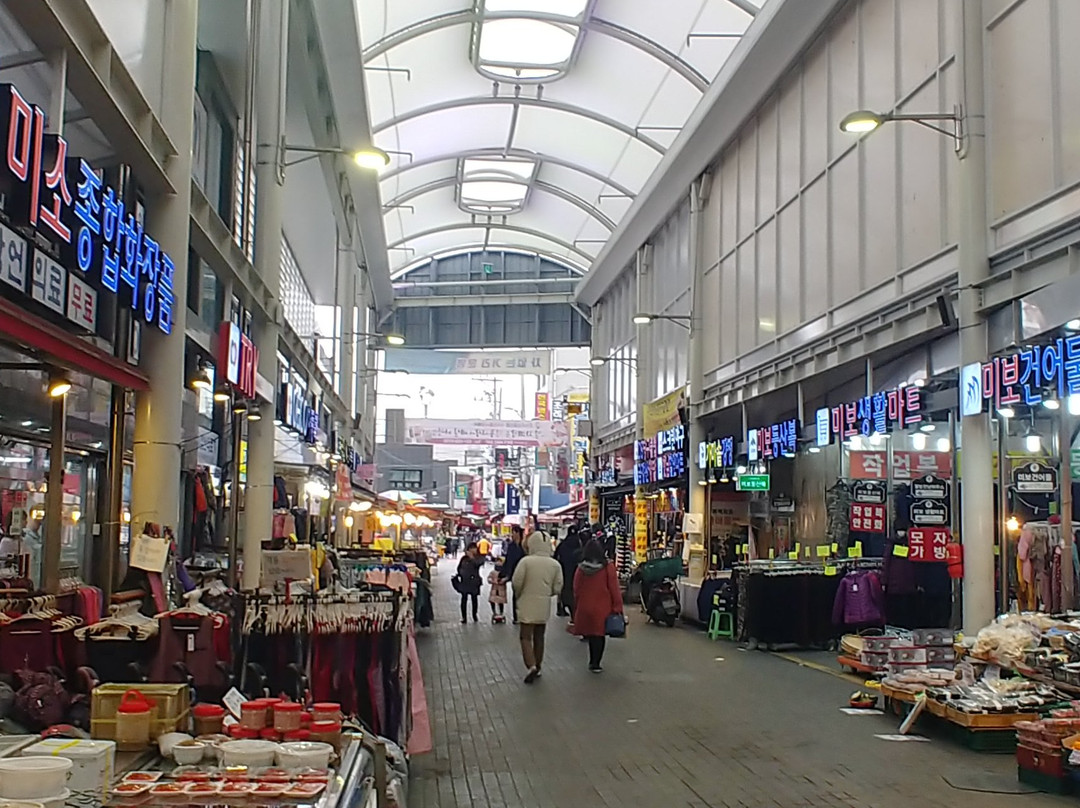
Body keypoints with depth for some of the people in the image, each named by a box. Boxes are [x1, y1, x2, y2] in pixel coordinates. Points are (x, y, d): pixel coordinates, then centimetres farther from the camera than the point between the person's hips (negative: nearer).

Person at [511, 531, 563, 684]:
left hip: (528, 604, -4)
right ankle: (537, 667, 24)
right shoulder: (555, 564, -2)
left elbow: (517, 583, -14)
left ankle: (531, 666, -17)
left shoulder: (526, 561, -13)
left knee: (526, 637, 0)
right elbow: (557, 588, -1)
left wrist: (518, 596, 6)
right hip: (544, 606, 4)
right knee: (539, 637, 18)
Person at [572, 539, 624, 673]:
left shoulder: (581, 568, -3)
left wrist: (576, 609, 14)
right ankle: (595, 663, 6)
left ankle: (593, 662, 24)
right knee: (600, 635, 8)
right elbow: (614, 589, -8)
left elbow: (576, 590, 4)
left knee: (590, 634, 16)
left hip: (585, 608, 2)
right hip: (603, 608, -2)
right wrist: (617, 607, -1)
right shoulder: (608, 567, -9)